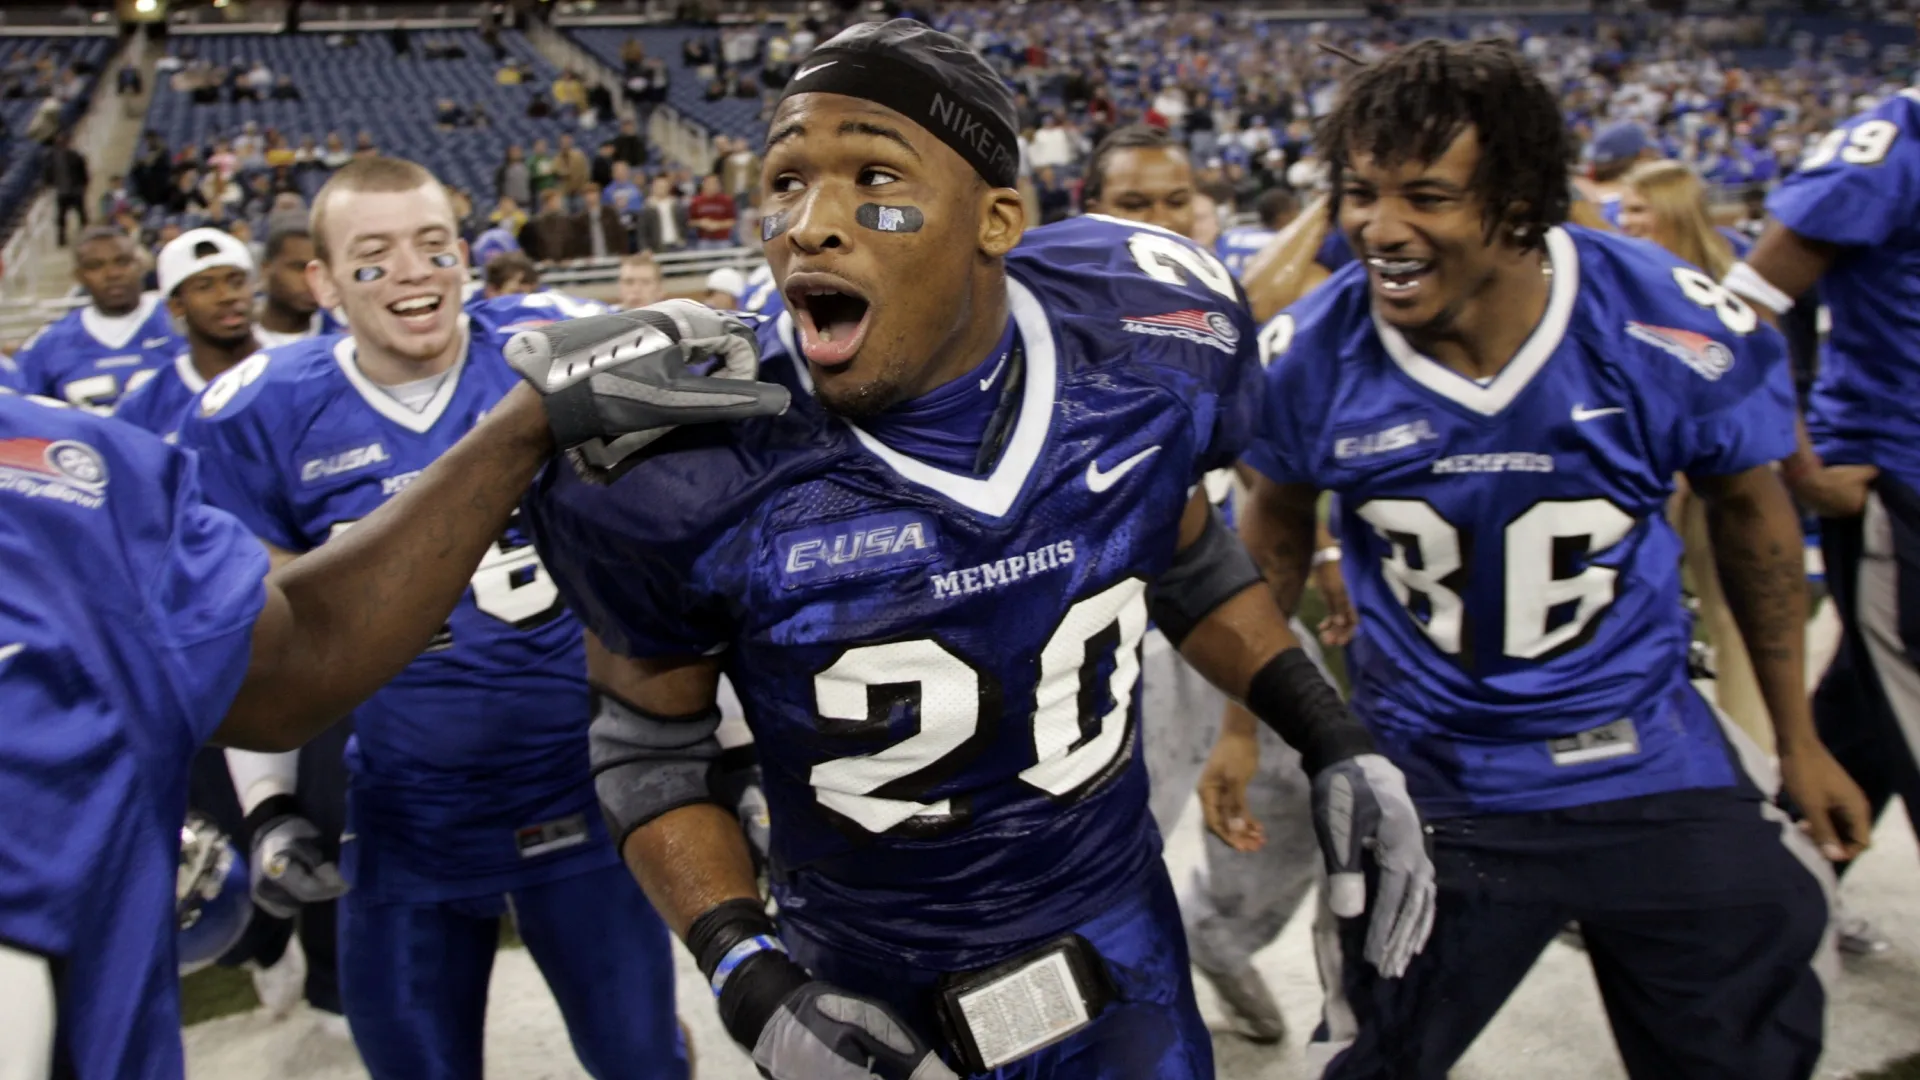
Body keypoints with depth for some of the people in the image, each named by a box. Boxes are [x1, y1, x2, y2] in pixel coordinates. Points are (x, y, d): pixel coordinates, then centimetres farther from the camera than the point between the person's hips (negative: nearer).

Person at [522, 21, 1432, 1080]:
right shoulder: (685, 462, -22)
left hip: (1112, 935, 2)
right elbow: (650, 747, -8)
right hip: (861, 982, -1)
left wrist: (1333, 744, 0)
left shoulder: (1143, 353, -15)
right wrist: (751, 982, -18)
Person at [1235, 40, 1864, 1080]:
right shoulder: (1312, 356, -16)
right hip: (1425, 780, 0)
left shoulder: (1676, 330, -19)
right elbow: (1278, 525, 4)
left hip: (1652, 768, 1)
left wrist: (1798, 737, 8)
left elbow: (1749, 510, -1)